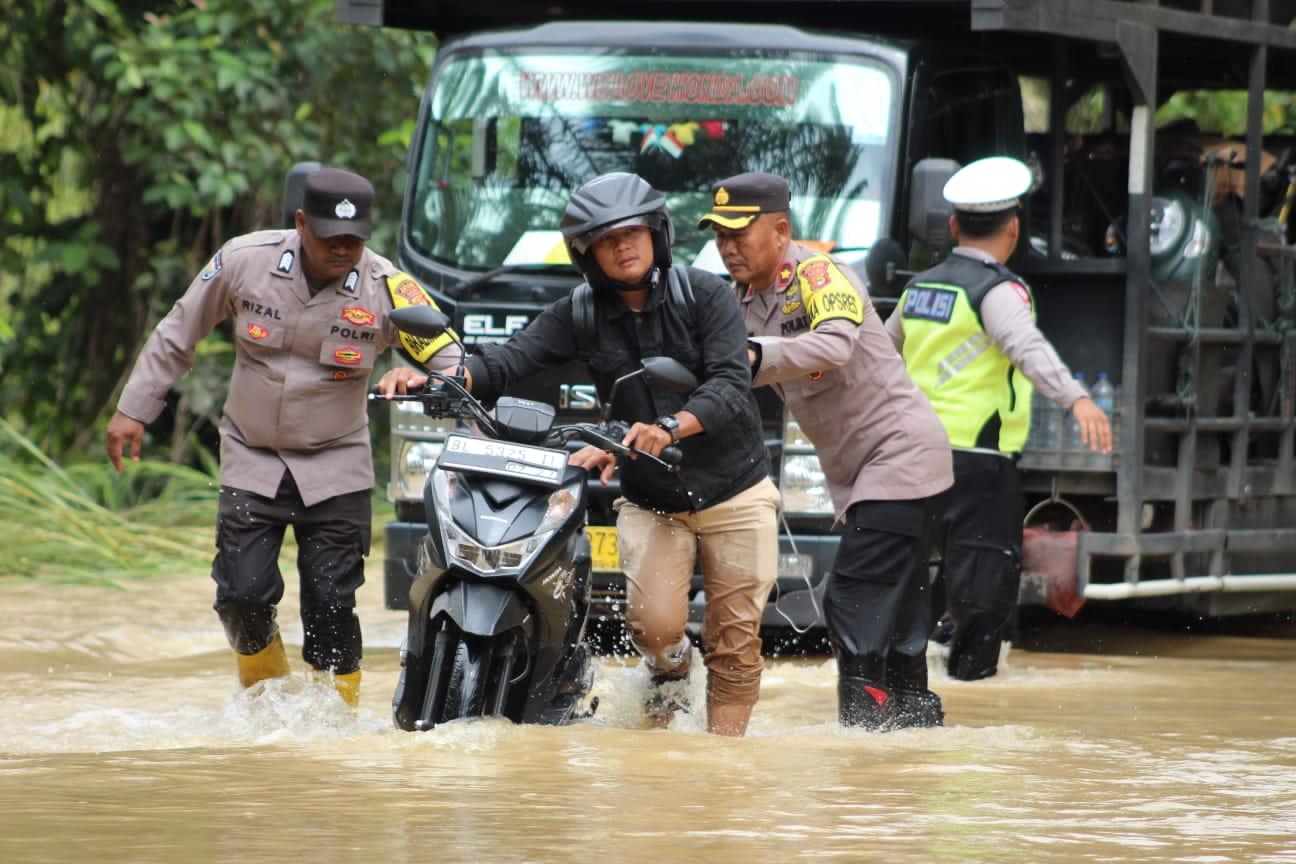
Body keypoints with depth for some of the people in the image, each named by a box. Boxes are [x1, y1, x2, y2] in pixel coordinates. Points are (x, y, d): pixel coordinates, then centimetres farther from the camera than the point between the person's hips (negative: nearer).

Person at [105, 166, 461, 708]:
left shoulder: (386, 287, -13)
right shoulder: (244, 261, -9)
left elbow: (450, 363, -11)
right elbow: (178, 334, 5)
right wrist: (134, 409, 8)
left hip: (336, 465, -1)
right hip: (251, 457, 1)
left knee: (330, 603, -6)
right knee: (243, 593, -7)